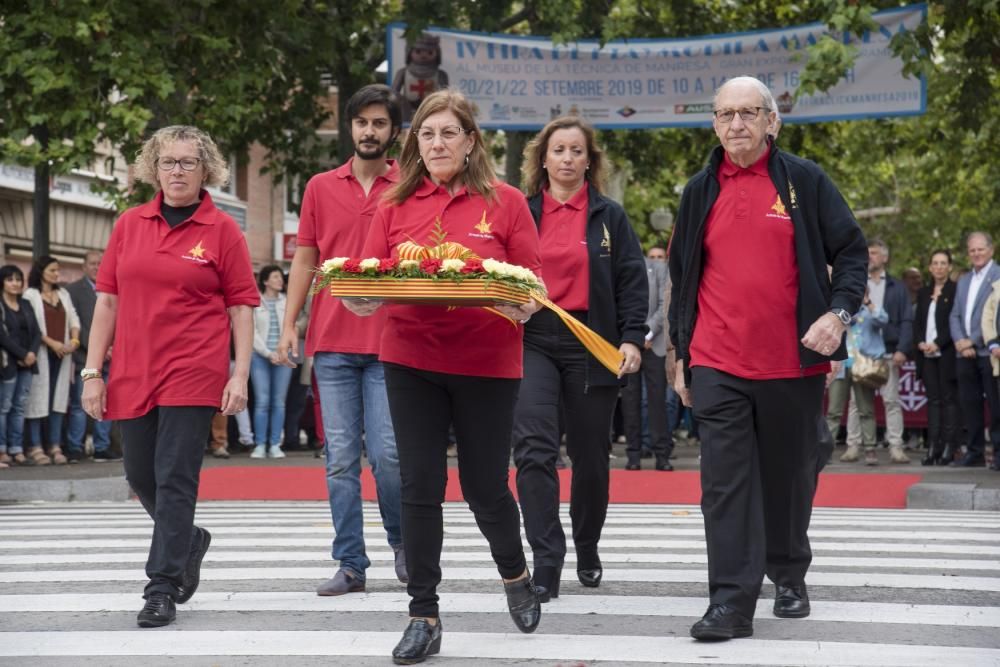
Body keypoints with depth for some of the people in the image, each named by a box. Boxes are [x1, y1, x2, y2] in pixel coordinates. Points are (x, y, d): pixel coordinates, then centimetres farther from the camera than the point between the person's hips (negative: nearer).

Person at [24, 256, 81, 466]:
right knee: (38, 398, -5)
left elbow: (73, 319, 13)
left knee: (58, 399, 3)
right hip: (41, 354, -5)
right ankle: (36, 447, -2)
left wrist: (74, 340, -4)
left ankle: (55, 446, 5)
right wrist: (51, 342, -14)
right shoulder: (31, 295, -1)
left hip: (62, 353, 5)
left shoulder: (63, 294, 17)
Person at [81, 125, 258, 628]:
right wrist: (93, 371, 4)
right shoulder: (129, 225, 8)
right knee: (141, 476, 14)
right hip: (133, 374, 4)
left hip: (194, 374, -4)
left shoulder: (222, 230, -1)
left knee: (175, 478, -7)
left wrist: (240, 374, -8)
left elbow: (241, 306, 0)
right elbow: (108, 300, 9)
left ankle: (162, 590, 0)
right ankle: (190, 542, 40)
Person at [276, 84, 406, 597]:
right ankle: (351, 565, 9)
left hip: (391, 341, -2)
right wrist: (288, 325, 3)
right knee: (341, 458, 2)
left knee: (387, 453, -6)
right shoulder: (321, 188, 10)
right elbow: (304, 261, 11)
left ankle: (401, 537, 21)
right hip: (332, 342, 2)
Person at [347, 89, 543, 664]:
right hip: (410, 359, 2)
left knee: (486, 486, 7)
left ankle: (515, 574, 37)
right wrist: (361, 298, -18)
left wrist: (522, 307, -20)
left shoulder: (506, 202, 1)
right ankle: (424, 617, 10)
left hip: (486, 363, -2)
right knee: (420, 488, 1)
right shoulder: (397, 206, 6)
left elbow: (533, 284, 1)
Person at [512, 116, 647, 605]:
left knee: (590, 456, 9)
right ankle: (546, 564, -14)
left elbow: (632, 281, 4)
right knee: (534, 450, -15)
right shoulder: (521, 213, 10)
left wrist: (632, 338, -8)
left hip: (591, 344, 0)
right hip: (531, 340, 0)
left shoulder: (610, 217, 8)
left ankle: (587, 550, 30)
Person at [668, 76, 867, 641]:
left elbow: (851, 252, 3)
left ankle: (790, 577, 32)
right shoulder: (700, 191, 9)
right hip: (718, 366, 1)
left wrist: (839, 312, -14)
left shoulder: (805, 181, 1)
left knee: (790, 476, 12)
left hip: (792, 363, -1)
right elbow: (683, 277, 15)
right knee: (726, 482, -7)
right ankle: (732, 604, -8)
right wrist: (682, 356, 13)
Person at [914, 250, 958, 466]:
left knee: (949, 400, -3)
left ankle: (949, 448, -2)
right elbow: (917, 321, 14)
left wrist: (938, 343, -15)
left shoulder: (956, 291, -2)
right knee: (933, 400, 4)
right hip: (927, 353, 5)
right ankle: (933, 447, 2)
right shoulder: (923, 292, 16)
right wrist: (920, 342, -3)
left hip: (947, 353, -5)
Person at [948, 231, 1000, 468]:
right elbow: (955, 315, 16)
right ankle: (975, 452, 12)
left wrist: (973, 341, -12)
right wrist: (959, 340, -2)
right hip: (965, 352, 6)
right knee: (969, 404, 6)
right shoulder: (963, 281, 21)